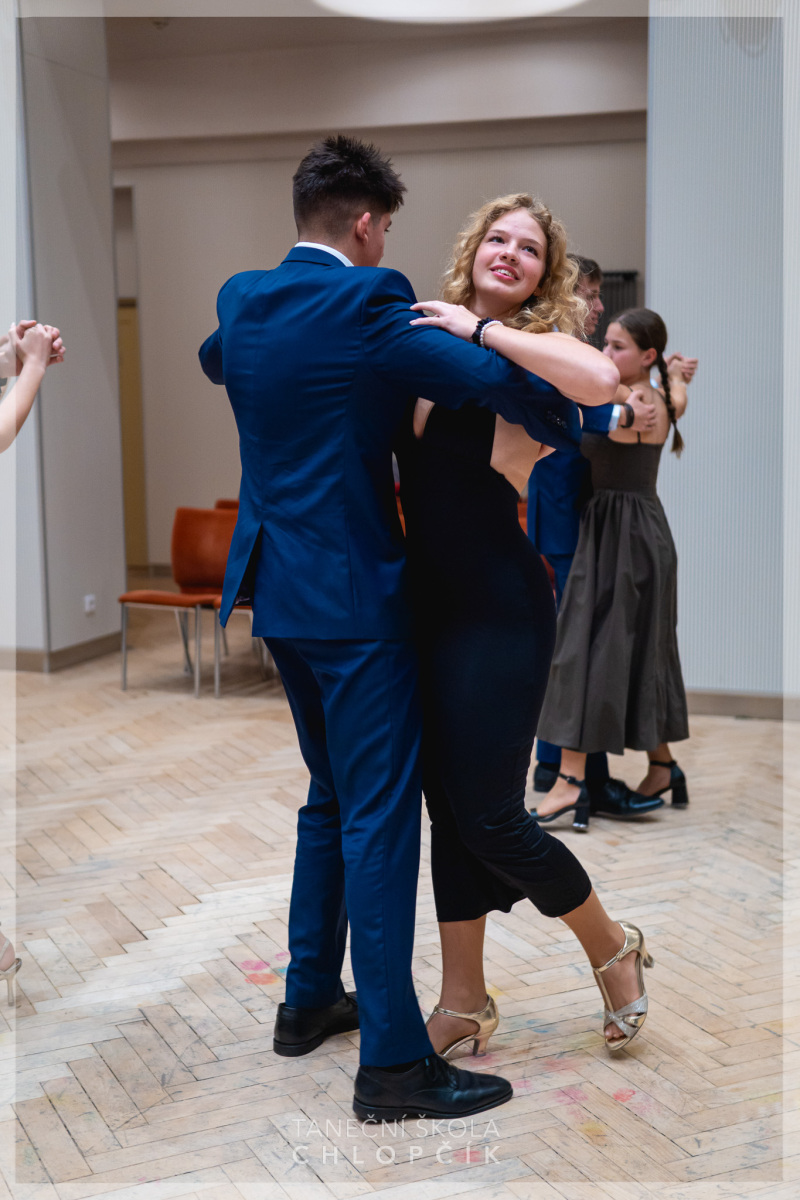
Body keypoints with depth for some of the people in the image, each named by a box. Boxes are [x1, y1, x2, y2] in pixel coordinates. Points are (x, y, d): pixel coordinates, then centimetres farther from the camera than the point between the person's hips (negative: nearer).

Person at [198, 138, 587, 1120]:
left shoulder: (241, 299, 7)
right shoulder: (367, 305, -16)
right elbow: (499, 380, -21)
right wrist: (565, 429, -2)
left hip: (277, 588, 8)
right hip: (352, 594, -8)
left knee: (333, 796, 21)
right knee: (380, 815, -4)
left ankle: (309, 1000, 30)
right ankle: (391, 1060, 0)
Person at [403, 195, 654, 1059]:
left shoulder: (535, 351, -6)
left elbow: (600, 381, -29)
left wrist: (482, 329, -22)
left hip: (498, 608, -6)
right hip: (428, 603, 6)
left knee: (488, 816, -2)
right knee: (448, 809, 12)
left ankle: (611, 946, 24)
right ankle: (464, 1005, 25)